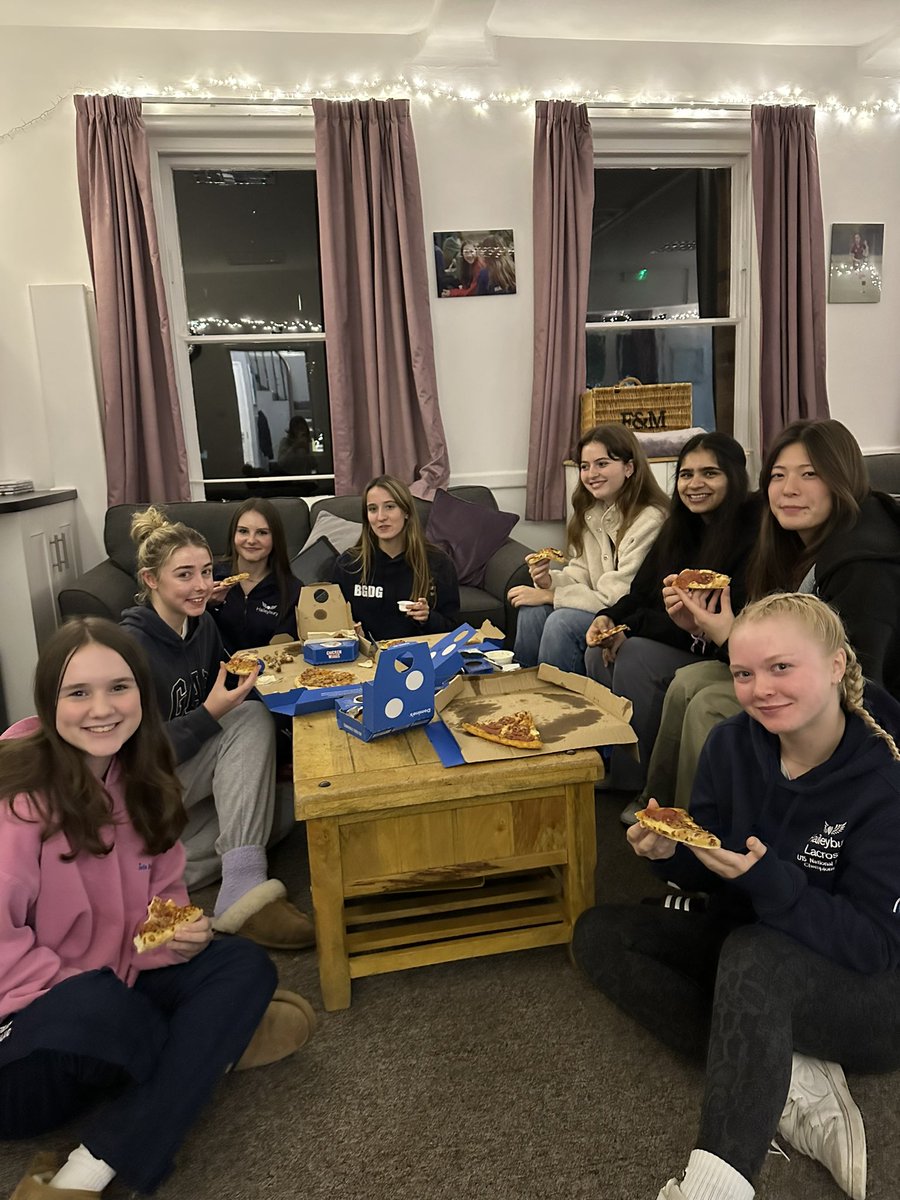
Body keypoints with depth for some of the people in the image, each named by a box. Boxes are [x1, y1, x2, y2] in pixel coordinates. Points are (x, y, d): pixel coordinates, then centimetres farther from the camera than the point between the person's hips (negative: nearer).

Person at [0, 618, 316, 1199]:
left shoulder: (140, 777, 0)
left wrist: (176, 930, -12)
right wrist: (83, 993, -21)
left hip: (117, 985, 8)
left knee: (245, 965, -11)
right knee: (96, 1010, -39)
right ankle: (214, 1042, -8)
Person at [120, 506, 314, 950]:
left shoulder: (202, 624, 1)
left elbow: (216, 698, 10)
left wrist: (242, 683, -10)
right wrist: (212, 712, -30)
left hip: (186, 768, 8)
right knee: (253, 719, -26)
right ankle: (242, 889, -32)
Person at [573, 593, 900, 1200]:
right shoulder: (732, 744, -9)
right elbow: (712, 875, 1)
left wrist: (768, 881, -37)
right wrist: (672, 854, -22)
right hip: (744, 944, 7)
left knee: (753, 953, -38)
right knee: (598, 933, -8)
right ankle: (792, 1081, -18)